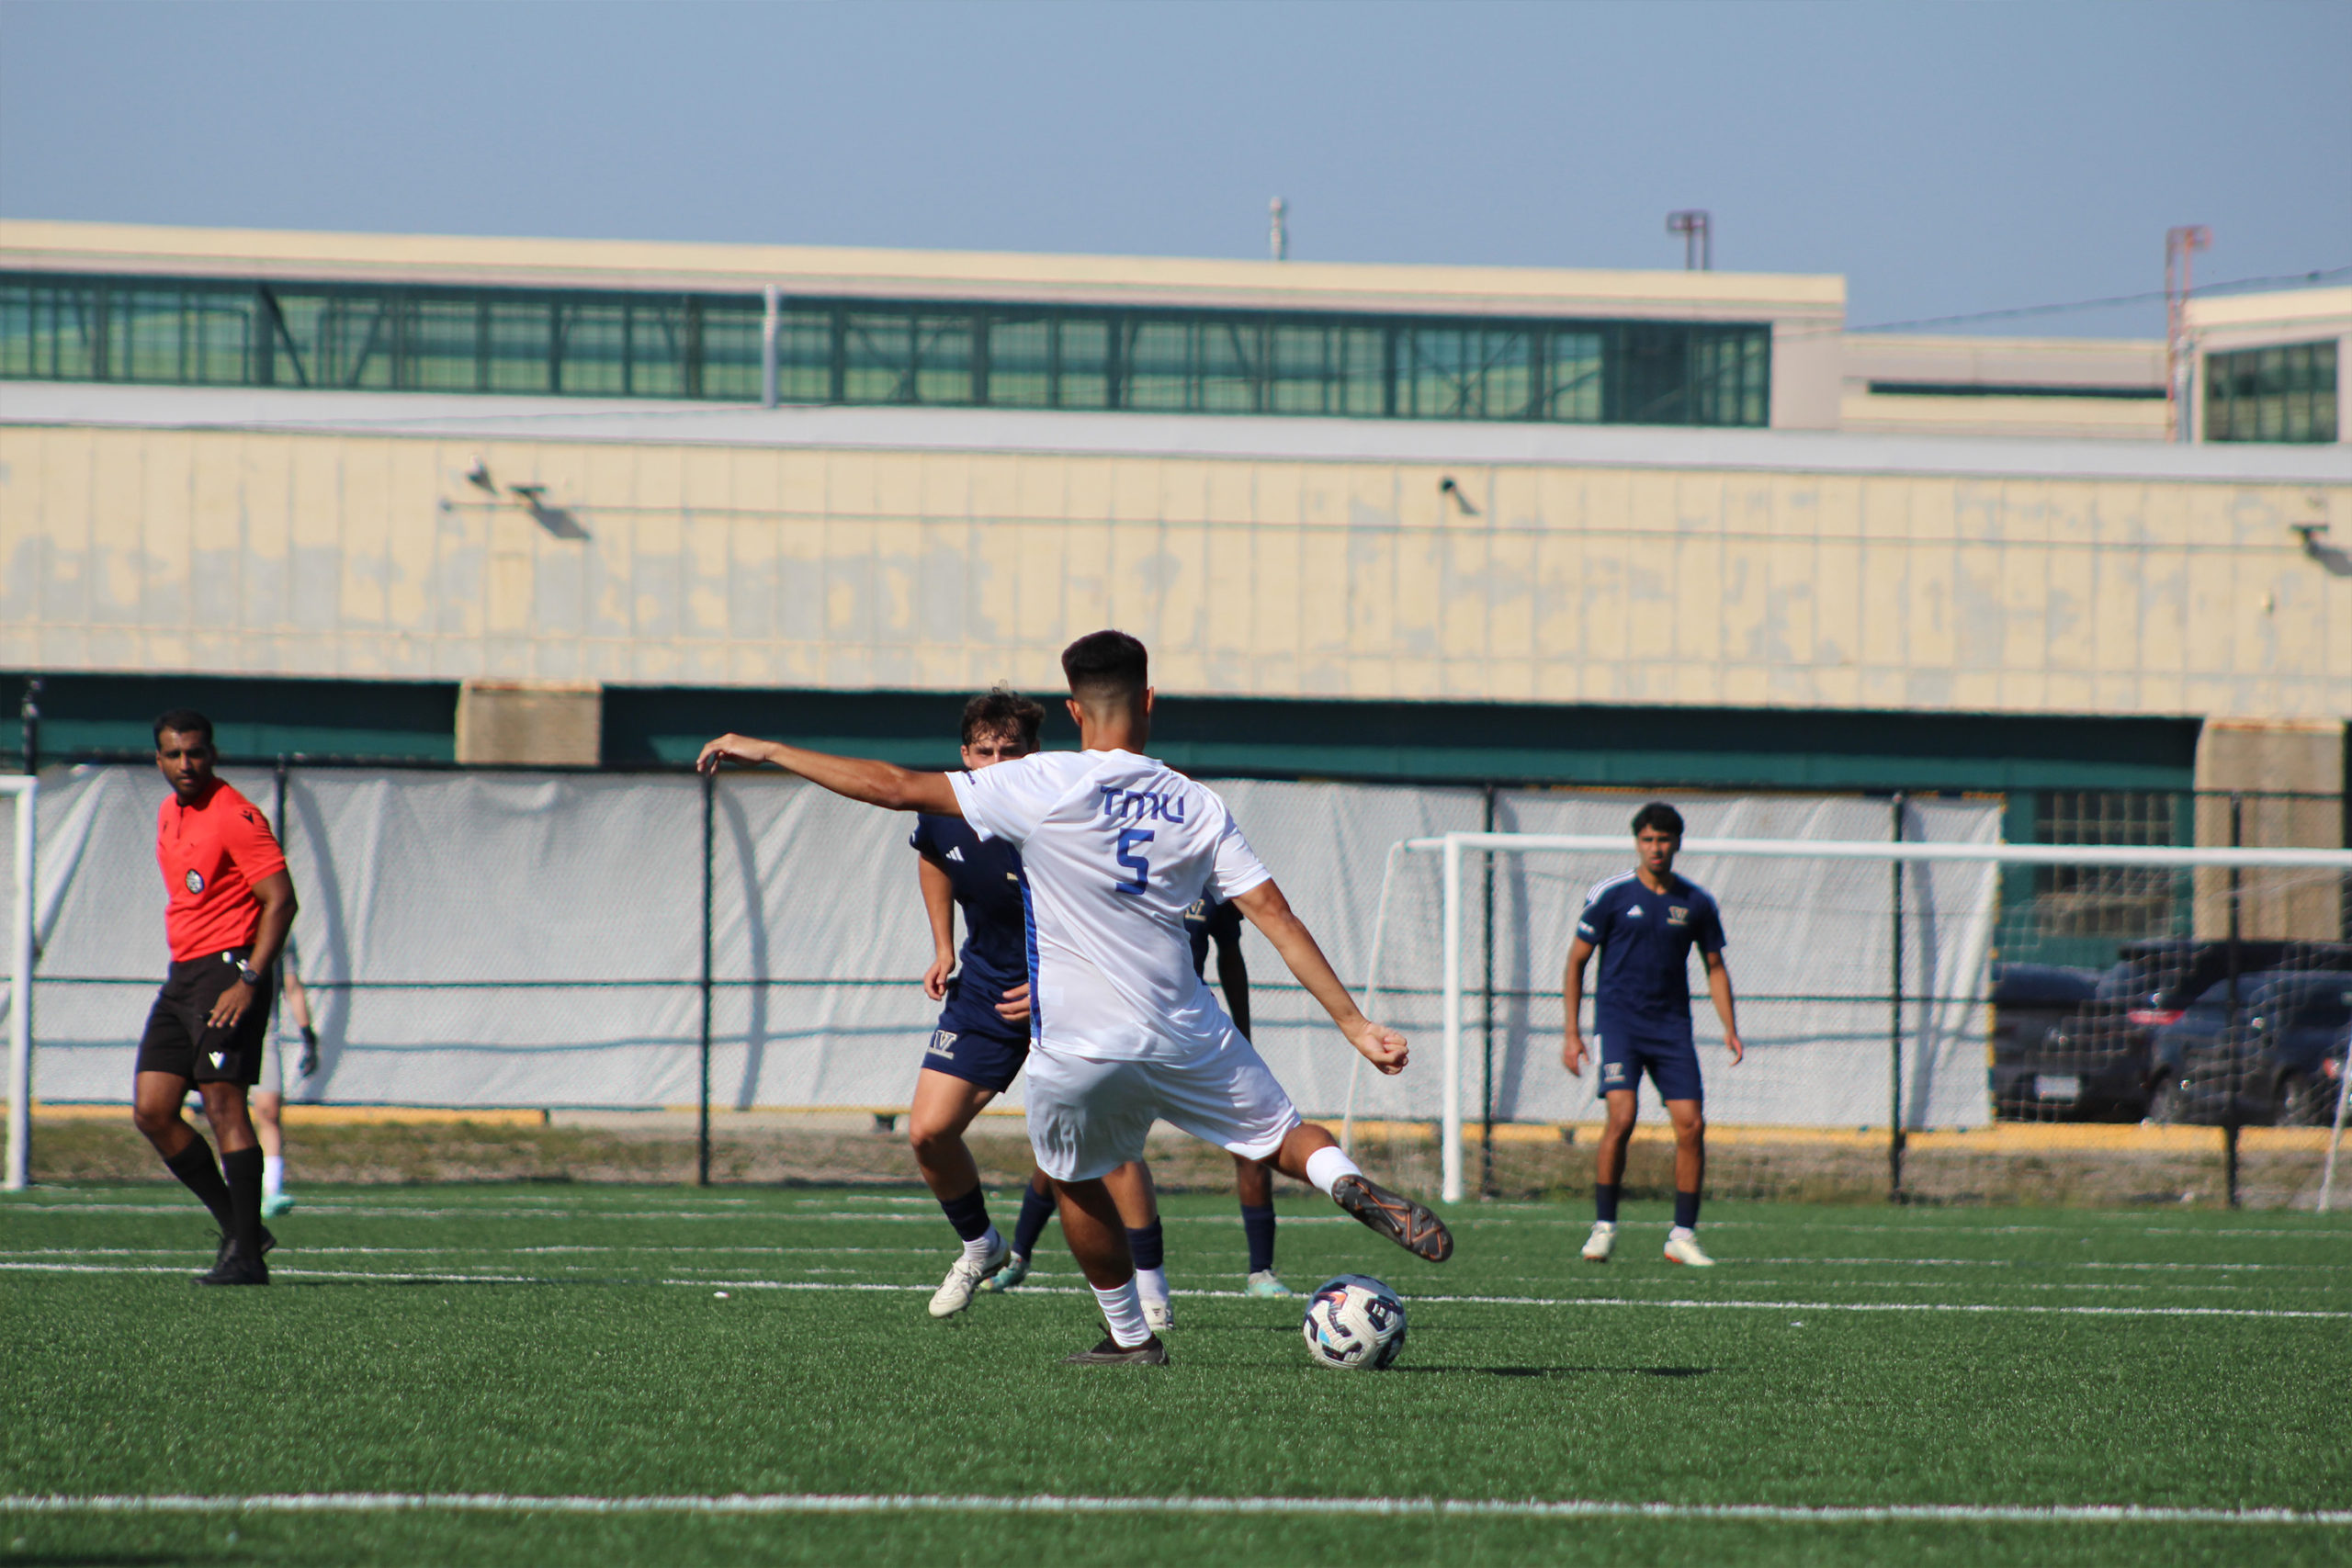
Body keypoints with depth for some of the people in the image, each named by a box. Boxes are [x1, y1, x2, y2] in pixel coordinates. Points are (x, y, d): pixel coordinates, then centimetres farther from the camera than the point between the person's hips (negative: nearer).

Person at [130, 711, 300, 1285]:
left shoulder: (235, 817, -12)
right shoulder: (169, 815, 15)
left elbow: (281, 900, -16)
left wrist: (249, 981, -23)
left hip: (228, 969, -9)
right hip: (182, 977, 9)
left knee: (223, 1105, -13)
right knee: (152, 1111, 2)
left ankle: (246, 1257, -12)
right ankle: (238, 1228, 11)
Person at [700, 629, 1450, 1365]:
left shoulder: (1042, 787, -11)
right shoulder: (1198, 807, -2)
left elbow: (896, 788, -10)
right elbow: (1277, 918, -5)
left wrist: (767, 750, -2)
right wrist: (1354, 1022, -2)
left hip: (1078, 1052, -2)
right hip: (1187, 1040, 2)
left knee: (1076, 1183, 23)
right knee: (1284, 1134, 16)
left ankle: (1130, 1337, 29)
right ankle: (1349, 1183, -17)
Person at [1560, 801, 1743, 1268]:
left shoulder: (1697, 902, 6)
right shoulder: (1610, 894, -2)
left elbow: (1715, 966, 17)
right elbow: (1576, 961, 3)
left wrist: (1730, 1028, 4)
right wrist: (1572, 1033, -2)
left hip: (1672, 1025, 3)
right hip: (1618, 1019, -3)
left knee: (1691, 1125, -6)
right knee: (1622, 1117, -19)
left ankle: (1683, 1235, 4)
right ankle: (1603, 1228, -8)